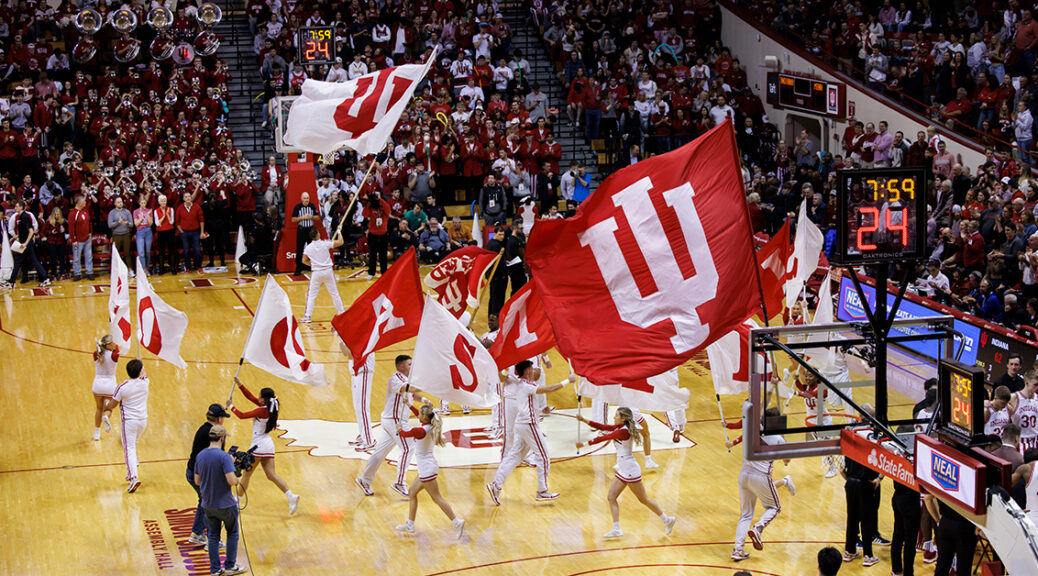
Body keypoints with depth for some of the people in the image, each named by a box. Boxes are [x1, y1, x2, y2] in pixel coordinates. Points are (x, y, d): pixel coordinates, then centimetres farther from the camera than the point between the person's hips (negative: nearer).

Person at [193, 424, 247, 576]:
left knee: (213, 536, 14)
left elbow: (197, 481, 8)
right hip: (225, 504, -5)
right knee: (232, 533, 14)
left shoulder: (200, 456, 0)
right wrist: (236, 479, -5)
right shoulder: (224, 457, -20)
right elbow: (232, 480, -26)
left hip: (208, 505, 5)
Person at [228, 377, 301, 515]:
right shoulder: (269, 408, 8)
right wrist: (239, 384, 11)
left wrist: (230, 406, 2)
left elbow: (242, 415, -12)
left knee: (246, 474, 8)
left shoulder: (262, 410, -16)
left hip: (259, 444, -8)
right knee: (271, 475, 0)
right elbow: (250, 397, 15)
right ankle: (291, 496, -15)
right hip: (268, 444, 8)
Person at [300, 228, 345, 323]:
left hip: (316, 272, 0)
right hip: (328, 271, 0)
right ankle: (342, 312, 20)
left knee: (311, 295, 5)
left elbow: (304, 261, 4)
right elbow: (340, 242, -3)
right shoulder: (325, 244, -9)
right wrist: (338, 232, 13)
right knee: (334, 293, 12)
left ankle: (307, 316, 0)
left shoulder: (308, 247, -4)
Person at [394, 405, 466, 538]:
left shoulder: (420, 431, -22)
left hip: (427, 469, -10)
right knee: (412, 493, 18)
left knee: (437, 498, -6)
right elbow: (424, 419, 25)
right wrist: (410, 406, 32)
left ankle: (457, 522, -6)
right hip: (426, 468, 10)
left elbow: (404, 434, -4)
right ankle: (410, 525, 25)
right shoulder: (431, 426, 2)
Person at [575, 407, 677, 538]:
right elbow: (602, 427, 5)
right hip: (623, 471, 10)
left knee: (643, 499, 3)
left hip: (630, 470, -10)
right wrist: (584, 420, -3)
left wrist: (585, 444, -17)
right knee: (611, 497, 3)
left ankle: (667, 520, 18)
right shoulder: (620, 427, 5)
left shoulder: (623, 431, -22)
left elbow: (604, 438, -22)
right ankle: (616, 529, 3)